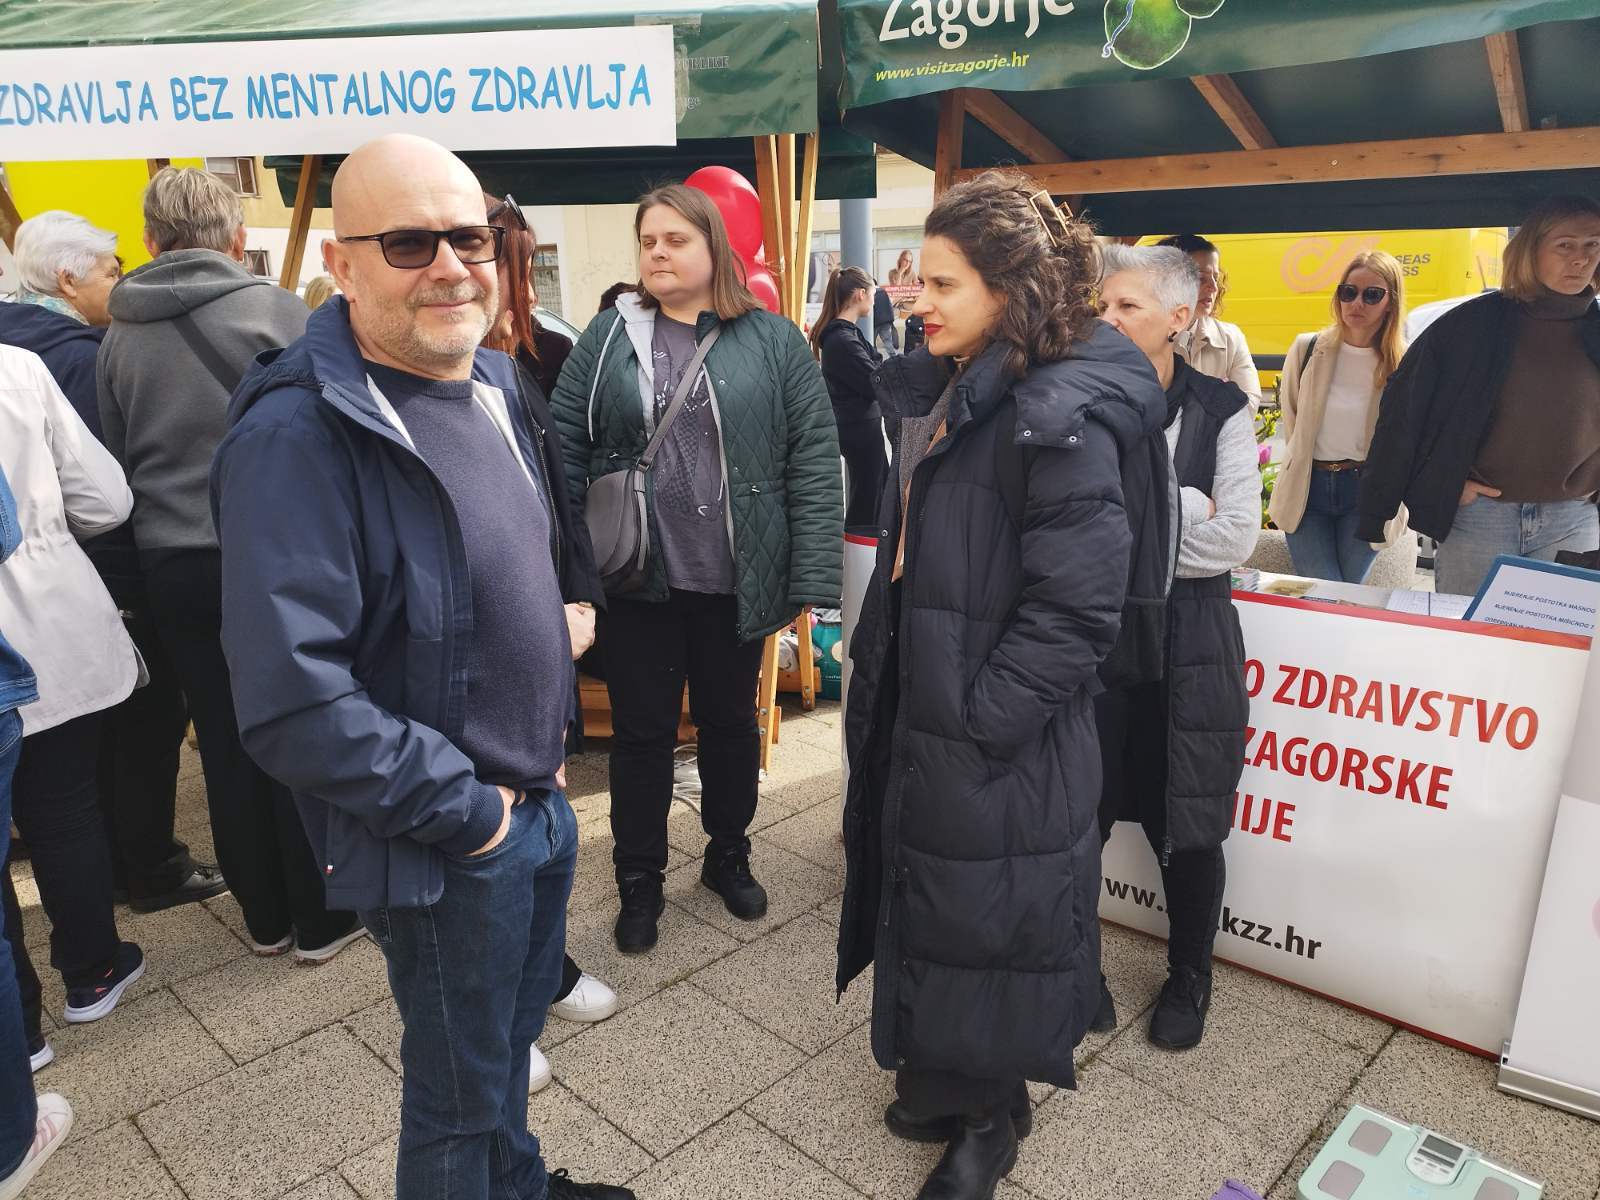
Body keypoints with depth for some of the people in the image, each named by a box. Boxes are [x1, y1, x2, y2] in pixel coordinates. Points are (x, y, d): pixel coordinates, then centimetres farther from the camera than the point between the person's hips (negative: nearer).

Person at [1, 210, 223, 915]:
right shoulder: (81, 357, -20)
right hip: (116, 576, -9)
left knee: (100, 723, 20)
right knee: (149, 721, 5)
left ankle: (113, 861, 33)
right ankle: (153, 870, 17)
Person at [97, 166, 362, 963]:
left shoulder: (119, 336, 5)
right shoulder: (274, 310, -8)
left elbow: (114, 458, 10)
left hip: (171, 564, 4)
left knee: (225, 740, 12)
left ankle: (264, 916, 25)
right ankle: (320, 918, 16)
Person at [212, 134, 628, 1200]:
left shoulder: (496, 385, 3)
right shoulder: (298, 436, -24)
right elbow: (294, 702, -28)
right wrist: (462, 809, -20)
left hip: (540, 798, 8)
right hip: (443, 849, -8)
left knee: (518, 1027, 29)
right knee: (462, 1093, 16)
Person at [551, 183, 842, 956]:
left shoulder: (772, 340, -3)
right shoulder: (610, 336, 2)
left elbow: (815, 460, -7)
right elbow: (564, 450, -1)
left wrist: (810, 579, -13)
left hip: (735, 581, 0)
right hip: (637, 580, 1)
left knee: (730, 721, 17)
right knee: (641, 732, 12)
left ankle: (729, 856, 40)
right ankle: (639, 880, 32)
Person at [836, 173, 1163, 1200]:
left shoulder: (1061, 421, -20)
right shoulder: (943, 396, 8)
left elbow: (1077, 608, -23)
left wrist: (976, 719, -19)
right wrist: (881, 679, 13)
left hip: (998, 751, -8)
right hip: (919, 718, 9)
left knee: (985, 929, 10)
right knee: (927, 907, 22)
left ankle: (991, 1114, 35)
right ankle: (945, 1082, 45)